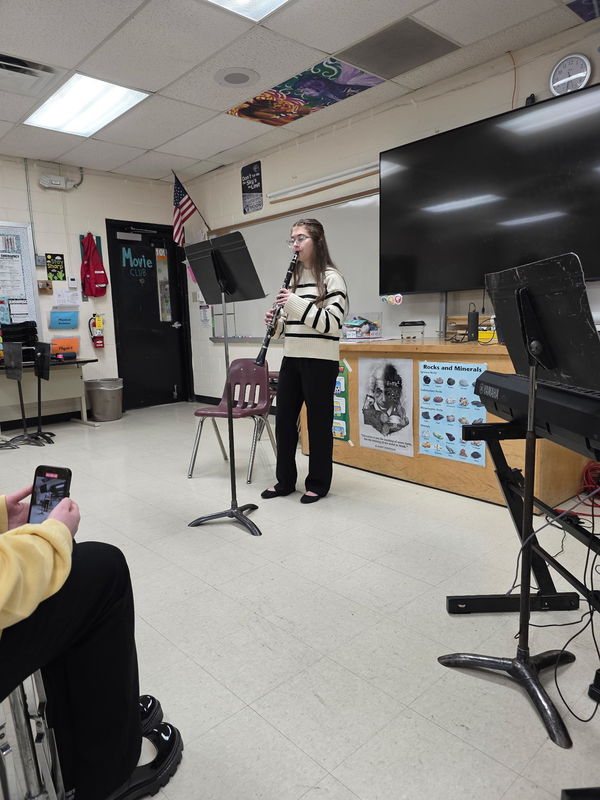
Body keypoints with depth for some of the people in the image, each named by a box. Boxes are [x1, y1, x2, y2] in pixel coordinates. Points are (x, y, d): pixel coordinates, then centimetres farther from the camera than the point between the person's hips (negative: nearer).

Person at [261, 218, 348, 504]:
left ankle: (317, 484, 18)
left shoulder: (331, 277, -6)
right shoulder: (294, 277, 15)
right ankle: (285, 480, 24)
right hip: (292, 358, 7)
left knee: (318, 421, 3)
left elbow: (332, 323, -16)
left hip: (320, 361, -7)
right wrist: (276, 322, -1)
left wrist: (296, 303, -21)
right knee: (284, 419, 9)